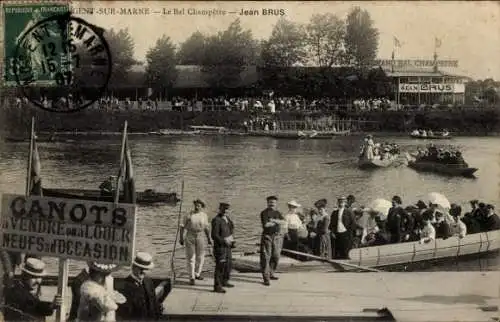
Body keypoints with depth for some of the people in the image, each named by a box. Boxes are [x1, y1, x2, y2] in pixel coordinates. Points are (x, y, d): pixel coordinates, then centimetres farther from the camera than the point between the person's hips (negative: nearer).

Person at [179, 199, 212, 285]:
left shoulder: (204, 215, 3)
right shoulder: (189, 215, -4)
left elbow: (206, 228, 11)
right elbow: (182, 226, -1)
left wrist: (209, 239, 8)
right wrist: (181, 238, -6)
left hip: (200, 237, 2)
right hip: (190, 237, -2)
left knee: (200, 257, 8)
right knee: (190, 258, -3)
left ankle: (197, 274, 29)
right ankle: (191, 278, 1)